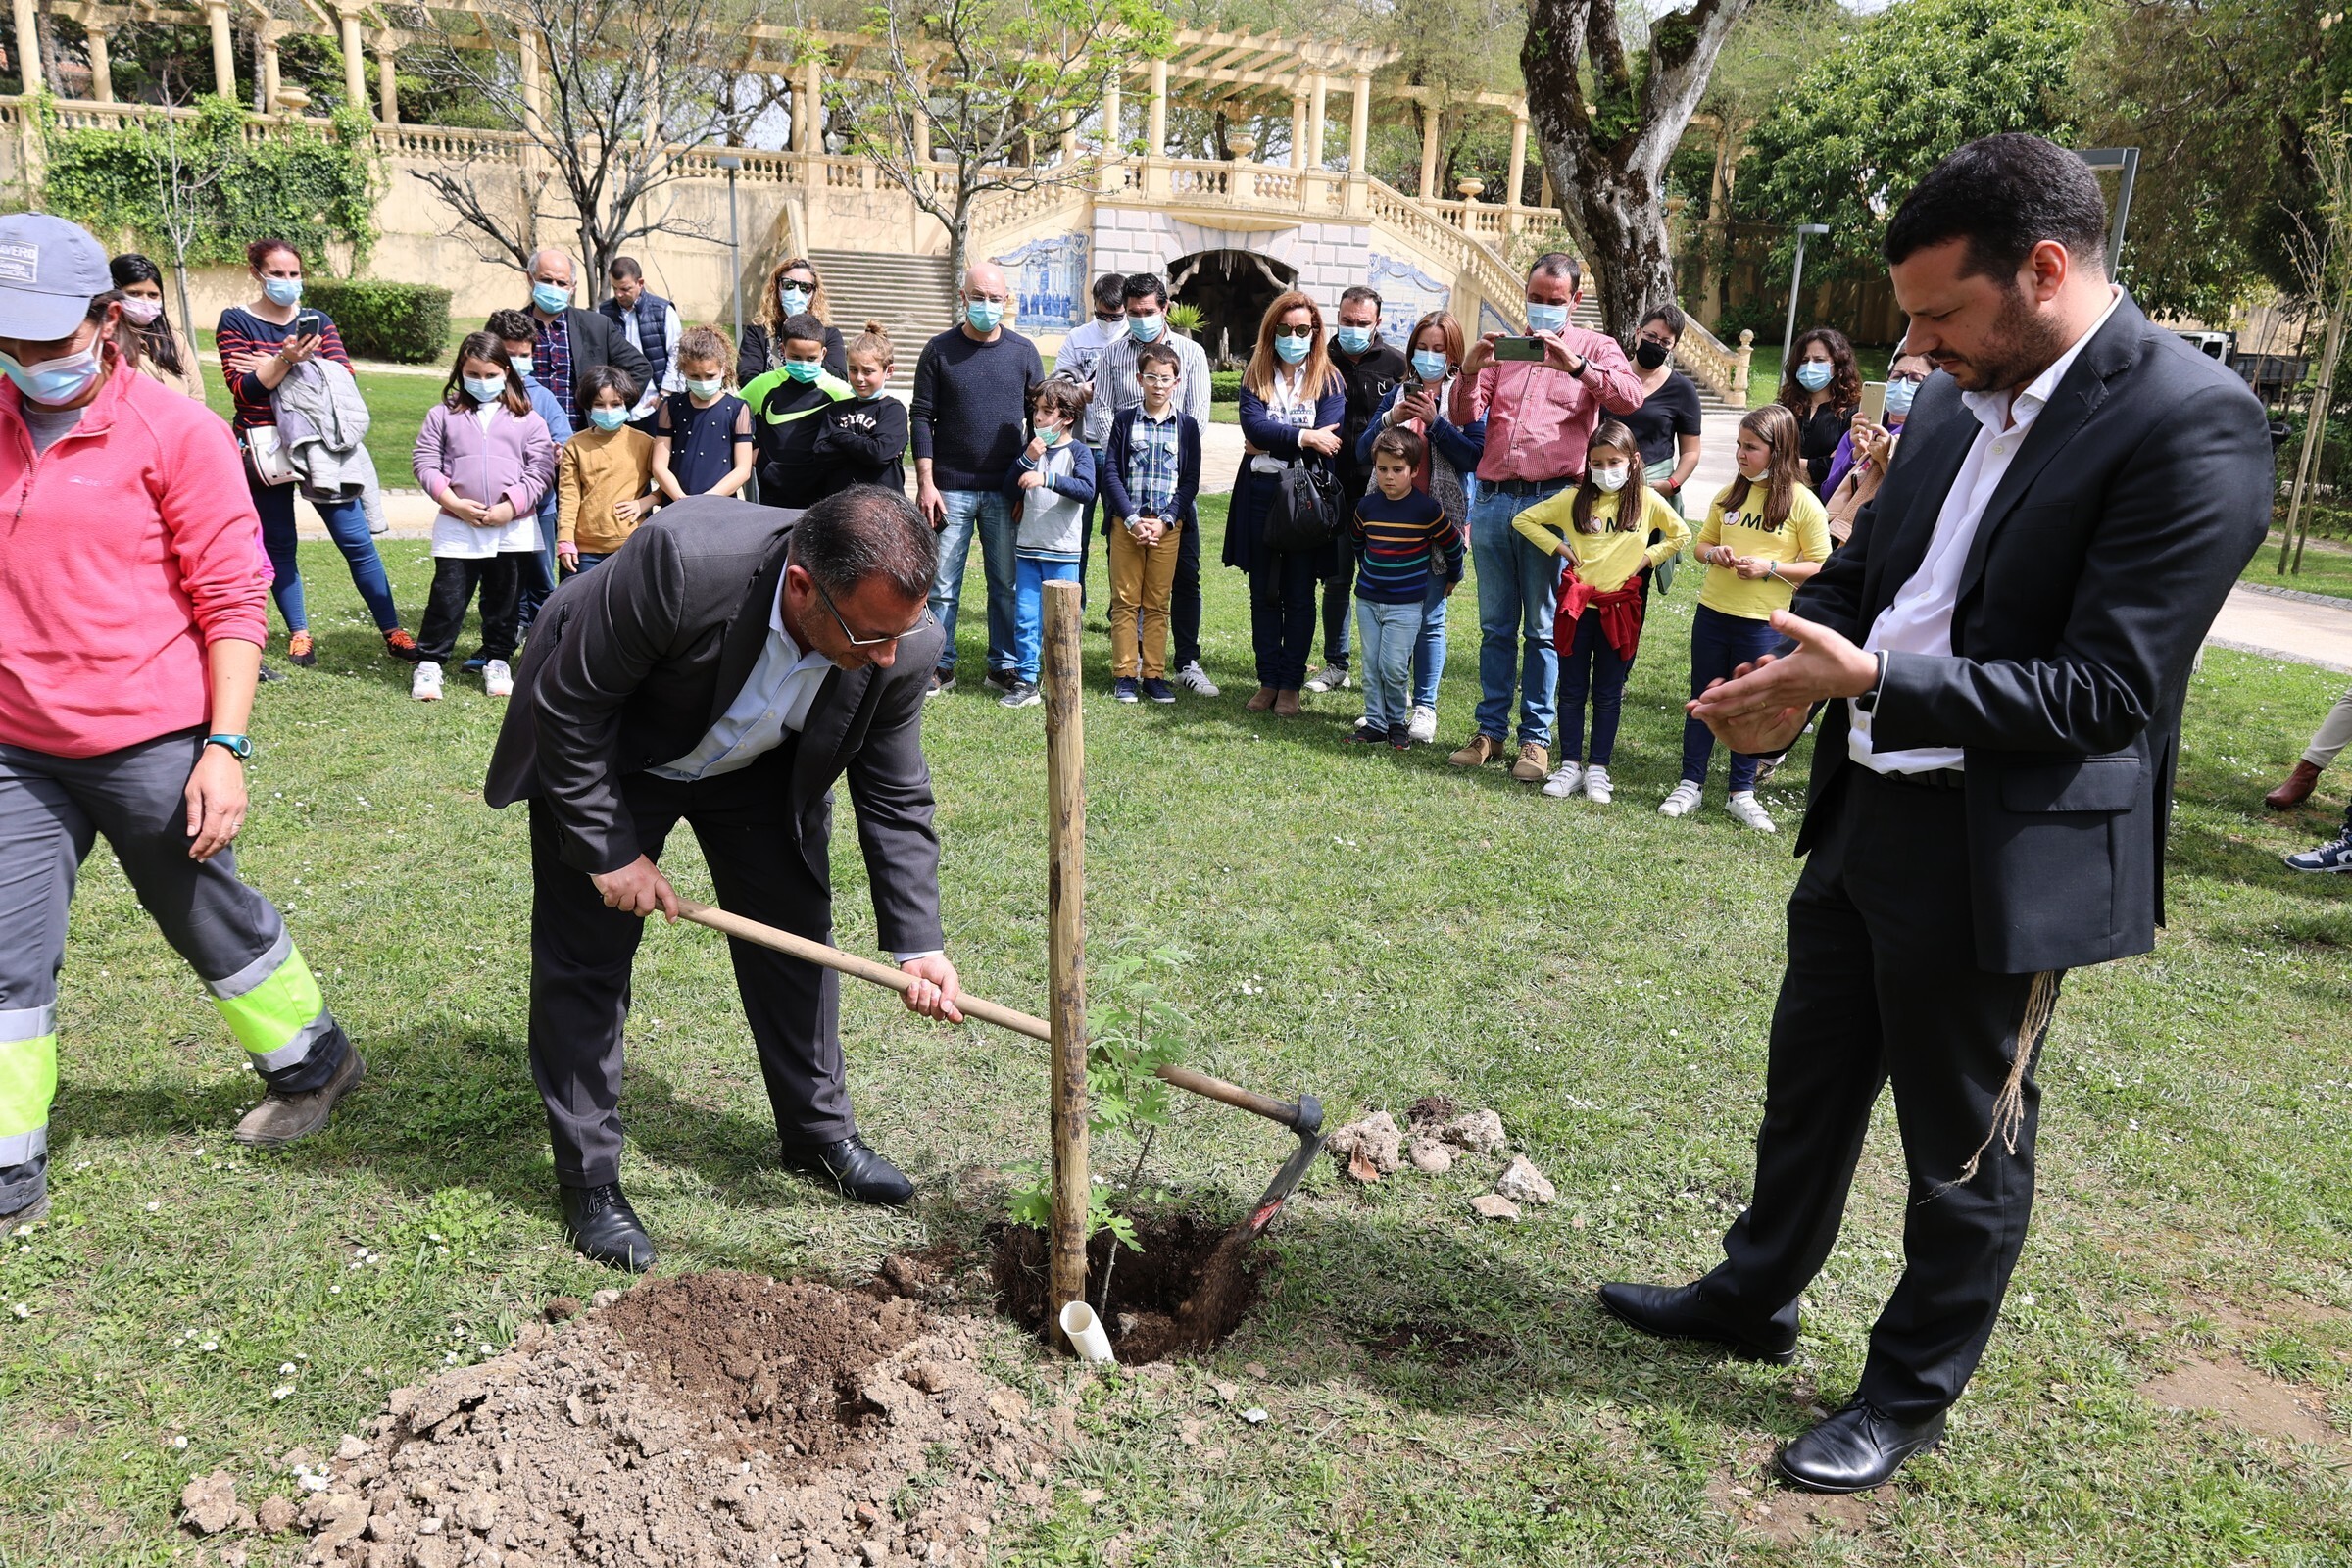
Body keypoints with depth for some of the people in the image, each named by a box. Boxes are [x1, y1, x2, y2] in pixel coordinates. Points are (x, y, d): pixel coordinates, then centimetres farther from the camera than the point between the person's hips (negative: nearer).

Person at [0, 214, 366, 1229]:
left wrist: (225, 747, -14)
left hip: (151, 744, -4)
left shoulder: (176, 431, -8)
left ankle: (313, 1064, 36)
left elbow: (233, 602, -9)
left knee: (215, 925, 12)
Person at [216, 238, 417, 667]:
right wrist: (284, 360, -25)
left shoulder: (317, 321, 9)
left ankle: (392, 633, 1)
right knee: (279, 547, 5)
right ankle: (299, 634, 16)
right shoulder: (236, 321, 2)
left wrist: (267, 368, -13)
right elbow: (243, 389, -9)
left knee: (357, 541, -3)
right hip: (266, 449, -1)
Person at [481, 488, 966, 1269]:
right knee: (585, 957, -2)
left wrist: (917, 945, -17)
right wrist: (611, 851, -22)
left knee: (796, 932, 8)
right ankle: (587, 1176, 15)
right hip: (606, 752, -3)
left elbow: (896, 798, -13)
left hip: (762, 766, 4)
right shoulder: (682, 563, -42)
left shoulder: (902, 643, -28)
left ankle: (820, 1131, 28)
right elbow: (568, 707, -27)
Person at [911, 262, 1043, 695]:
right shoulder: (940, 350, 2)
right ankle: (940, 666, 11)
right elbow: (921, 417, 1)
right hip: (950, 489, -1)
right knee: (942, 585, 1)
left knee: (1007, 583, 5)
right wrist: (926, 482, -6)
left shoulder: (1023, 351, 6)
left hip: (1006, 491, 1)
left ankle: (1004, 665, 16)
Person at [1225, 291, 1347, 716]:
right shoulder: (1255, 376, 7)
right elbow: (1253, 426, -10)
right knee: (1264, 593, 7)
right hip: (1259, 494, 2)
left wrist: (1270, 444, -10)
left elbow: (1327, 440, -12)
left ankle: (1291, 685, 10)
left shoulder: (1328, 379, 2)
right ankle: (1268, 681, 15)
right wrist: (1303, 437, -18)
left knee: (1299, 595, 3)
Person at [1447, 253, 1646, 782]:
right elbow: (1464, 418, 9)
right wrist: (1469, 371, -10)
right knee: (1495, 626, 8)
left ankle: (1536, 738, 7)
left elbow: (1630, 398, -11)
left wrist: (1574, 364, -24)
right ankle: (1490, 730, 14)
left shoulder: (1595, 348, 8)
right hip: (1492, 499, 4)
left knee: (1541, 629, 1)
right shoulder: (1502, 348, 17)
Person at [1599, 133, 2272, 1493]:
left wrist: (1868, 679, -25)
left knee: (1965, 1148, 12)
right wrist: (1792, 673, -7)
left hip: (2001, 857, -7)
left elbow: (2104, 690, -22)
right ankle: (1757, 1298, 44)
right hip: (1865, 814, 8)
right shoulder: (1959, 406, 5)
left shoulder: (2190, 422, -18)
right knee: (1810, 1084, 22)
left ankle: (1913, 1395, 34)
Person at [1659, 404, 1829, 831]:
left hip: (1763, 622, -4)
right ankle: (1690, 784, 23)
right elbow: (1702, 543, 15)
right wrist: (1714, 553, -7)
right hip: (1713, 613, 4)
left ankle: (1742, 793, 21)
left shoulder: (1803, 504, -8)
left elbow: (1821, 567, -7)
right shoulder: (1730, 494, 6)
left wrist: (1769, 567, -18)